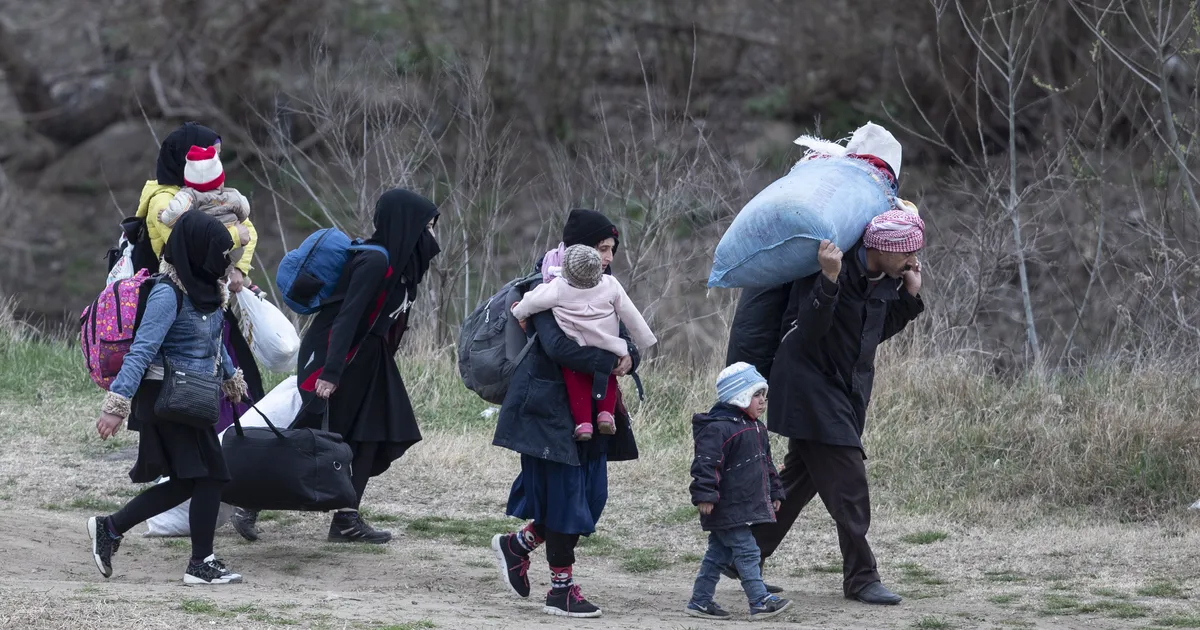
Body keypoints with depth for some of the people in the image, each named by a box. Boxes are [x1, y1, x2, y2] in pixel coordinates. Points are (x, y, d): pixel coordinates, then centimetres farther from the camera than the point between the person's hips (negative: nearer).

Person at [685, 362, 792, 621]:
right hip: (729, 509, -10)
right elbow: (705, 463, -23)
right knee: (747, 552, -10)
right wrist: (704, 495, -27)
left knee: (718, 553, 13)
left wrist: (774, 493, 24)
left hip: (748, 505, 10)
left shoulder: (756, 428, 15)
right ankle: (760, 602, -10)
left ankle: (700, 601, 19)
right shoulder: (718, 428, -18)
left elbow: (766, 464, 26)